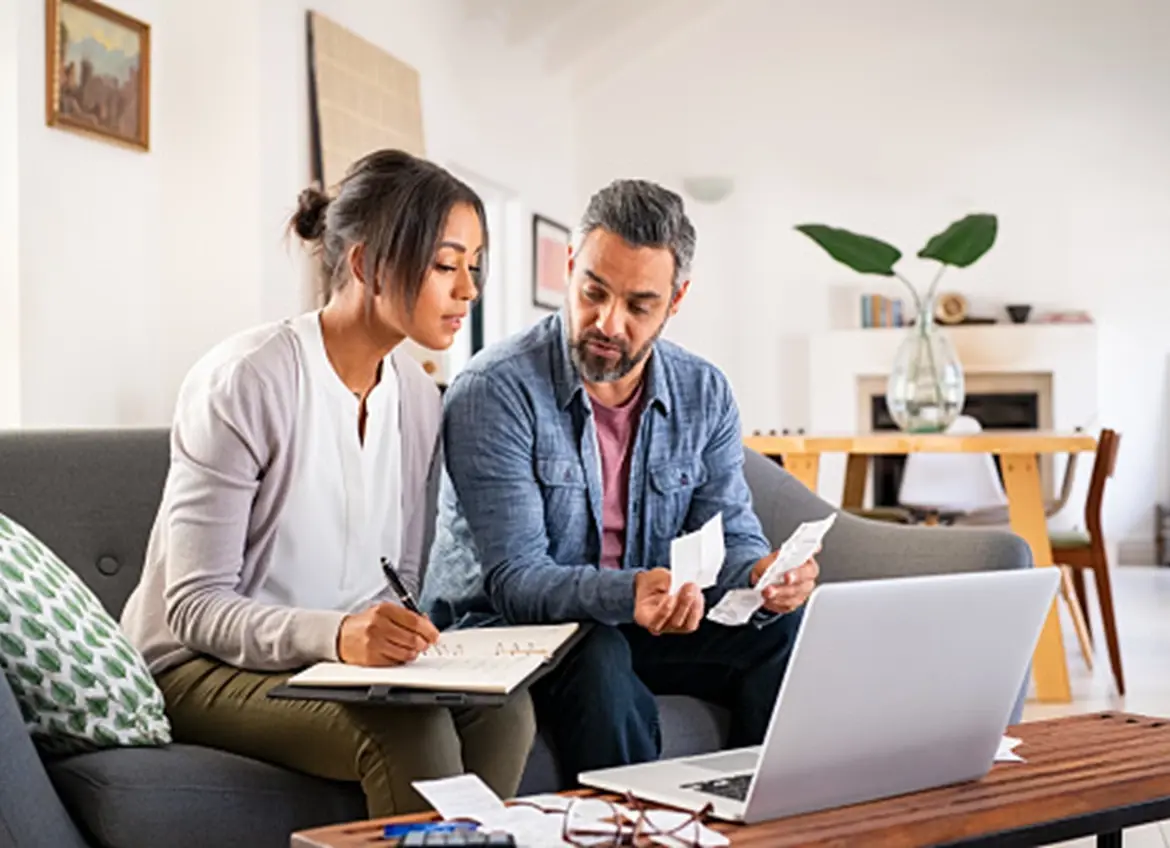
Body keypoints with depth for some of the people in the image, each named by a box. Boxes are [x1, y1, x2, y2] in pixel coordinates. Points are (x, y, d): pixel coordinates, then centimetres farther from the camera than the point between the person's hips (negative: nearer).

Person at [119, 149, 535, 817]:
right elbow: (196, 606, -19)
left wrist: (395, 636, -14)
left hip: (346, 658, 6)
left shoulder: (418, 395, 5)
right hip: (200, 667, -6)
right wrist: (334, 633, -35)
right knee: (410, 732, -30)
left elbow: (402, 581, 9)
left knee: (502, 707, -21)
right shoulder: (244, 380, -17)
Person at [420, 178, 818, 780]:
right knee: (598, 656, -37)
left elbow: (729, 537, 0)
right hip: (498, 629, -4)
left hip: (640, 626, 5)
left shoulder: (704, 395, 1)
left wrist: (762, 574, -26)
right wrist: (629, 594, -42)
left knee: (784, 629, -19)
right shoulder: (493, 391, -18)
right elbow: (515, 578, -23)